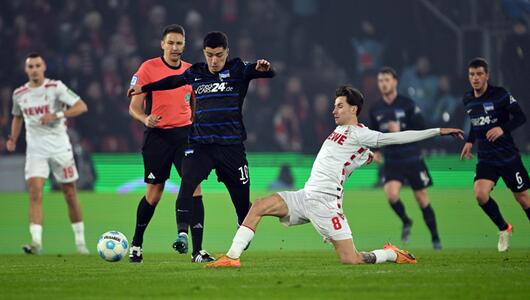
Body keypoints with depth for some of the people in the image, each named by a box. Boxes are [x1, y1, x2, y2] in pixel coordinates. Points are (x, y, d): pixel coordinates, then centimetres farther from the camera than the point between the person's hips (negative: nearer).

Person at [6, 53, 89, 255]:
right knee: (35, 193, -16)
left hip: (60, 147, -2)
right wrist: (13, 139, 10)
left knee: (70, 194, 6)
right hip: (35, 150, 2)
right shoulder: (19, 94, 5)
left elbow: (81, 106, -14)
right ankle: (36, 241, -23)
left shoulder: (56, 87, -7)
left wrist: (57, 115, -25)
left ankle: (80, 240, 21)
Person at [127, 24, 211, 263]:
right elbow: (134, 107, -4)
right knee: (154, 193, 4)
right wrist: (145, 119, -24)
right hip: (157, 135, -3)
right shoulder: (148, 68, -3)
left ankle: (197, 250, -11)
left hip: (185, 133, 3)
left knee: (194, 188, -10)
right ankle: (136, 245, 25)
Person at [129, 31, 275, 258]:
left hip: (231, 145, -1)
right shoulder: (196, 73, 9)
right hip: (200, 143, 1)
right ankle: (182, 233, -25)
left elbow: (269, 73, -13)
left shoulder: (238, 70, 0)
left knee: (241, 194, 4)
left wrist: (264, 68, -37)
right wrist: (144, 88, 36)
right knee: (187, 184, -22)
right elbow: (174, 81, 28)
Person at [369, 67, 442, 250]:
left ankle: (435, 238, 18)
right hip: (391, 161, 2)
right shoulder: (375, 109, 4)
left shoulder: (407, 104, -7)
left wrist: (401, 131, -22)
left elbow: (422, 129, -11)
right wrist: (376, 151, 3)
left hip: (412, 159, -2)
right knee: (391, 194, -21)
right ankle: (406, 222, 8)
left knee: (421, 198, 3)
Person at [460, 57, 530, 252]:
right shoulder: (468, 100, 5)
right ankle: (504, 229, 5)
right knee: (480, 194, -17)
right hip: (486, 159, 4)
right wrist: (470, 141, 9)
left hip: (508, 156, -4)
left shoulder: (500, 94, -12)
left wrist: (503, 128, -27)